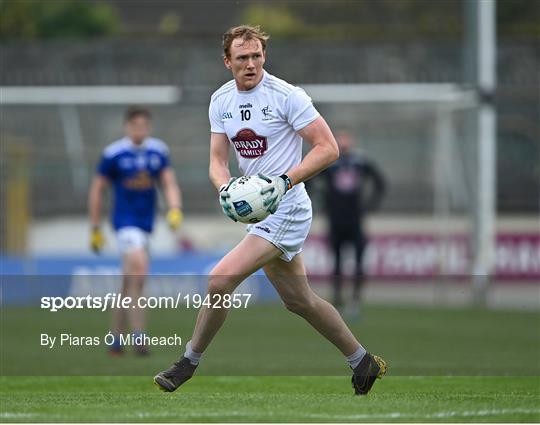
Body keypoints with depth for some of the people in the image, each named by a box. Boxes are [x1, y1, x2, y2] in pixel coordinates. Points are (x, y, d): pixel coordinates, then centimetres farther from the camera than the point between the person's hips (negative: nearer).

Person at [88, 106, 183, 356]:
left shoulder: (158, 151, 5)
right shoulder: (113, 154, -7)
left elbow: (169, 184, 8)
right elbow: (97, 190, -1)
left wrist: (175, 210, -11)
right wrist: (95, 229, 0)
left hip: (146, 222, 5)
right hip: (125, 221, -5)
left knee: (130, 283, 10)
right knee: (138, 271, -23)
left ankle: (116, 338, 18)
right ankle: (138, 334, -22)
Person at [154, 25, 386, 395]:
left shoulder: (286, 95, -14)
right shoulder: (221, 100, 5)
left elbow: (328, 149, -14)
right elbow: (218, 160, 8)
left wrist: (285, 180, -25)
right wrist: (224, 187, -15)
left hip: (286, 209, -8)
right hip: (255, 209, 8)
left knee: (220, 280, -17)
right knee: (299, 301, 16)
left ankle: (189, 361, -1)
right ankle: (364, 362, 31)